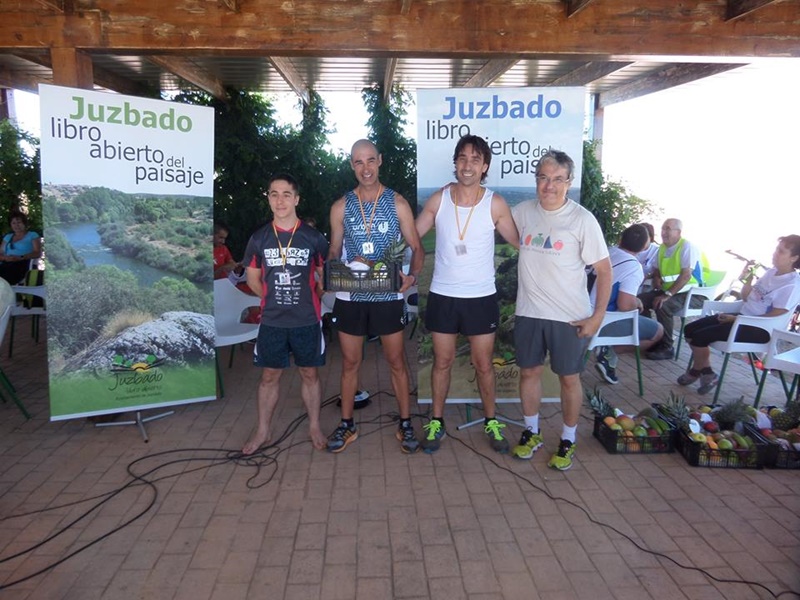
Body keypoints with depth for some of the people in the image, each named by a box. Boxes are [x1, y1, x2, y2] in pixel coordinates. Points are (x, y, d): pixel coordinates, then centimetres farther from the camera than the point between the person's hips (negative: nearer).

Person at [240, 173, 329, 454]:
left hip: (307, 321, -1)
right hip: (272, 322, 1)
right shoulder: (259, 238, -1)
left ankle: (314, 427, 26)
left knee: (309, 374, 10)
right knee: (269, 375, 11)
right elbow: (253, 279, 10)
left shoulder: (314, 238, -5)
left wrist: (308, 297, 1)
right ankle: (262, 431, 25)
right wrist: (274, 298, 6)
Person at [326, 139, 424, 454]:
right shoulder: (341, 207, 4)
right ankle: (347, 425, 25)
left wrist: (412, 275, -17)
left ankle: (405, 424, 23)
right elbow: (333, 252, 10)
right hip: (350, 296, 2)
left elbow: (416, 247, 2)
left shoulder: (397, 203, 0)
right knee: (350, 362, 11)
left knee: (396, 361, 9)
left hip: (388, 296, -1)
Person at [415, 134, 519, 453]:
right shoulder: (438, 200, -3)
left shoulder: (495, 204, -6)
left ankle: (491, 421, 30)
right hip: (443, 295, 1)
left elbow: (520, 243, 2)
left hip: (481, 297, -1)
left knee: (483, 364, 10)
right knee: (442, 361, 12)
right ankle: (436, 422, 28)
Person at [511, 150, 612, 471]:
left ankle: (568, 440, 28)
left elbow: (604, 269, -7)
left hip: (569, 317, -3)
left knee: (569, 378, 9)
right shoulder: (523, 212, 1)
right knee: (529, 372, 14)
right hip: (528, 312, 4)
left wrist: (597, 316, -12)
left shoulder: (582, 219, -10)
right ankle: (531, 432, 34)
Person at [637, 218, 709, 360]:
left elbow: (686, 275, -24)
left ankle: (666, 347, -19)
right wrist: (656, 277, -2)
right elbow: (656, 269, 23)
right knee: (639, 300, -7)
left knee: (662, 306, -32)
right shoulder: (662, 247, 10)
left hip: (692, 294, -8)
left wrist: (667, 295, -30)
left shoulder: (687, 247, -15)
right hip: (668, 291, 8)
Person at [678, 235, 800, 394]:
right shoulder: (771, 272, 11)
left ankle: (695, 372, 8)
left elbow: (774, 317, -18)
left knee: (699, 337, -20)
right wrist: (748, 280, -2)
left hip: (760, 329, -9)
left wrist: (737, 319, -17)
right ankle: (706, 373, 6)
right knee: (690, 329, -2)